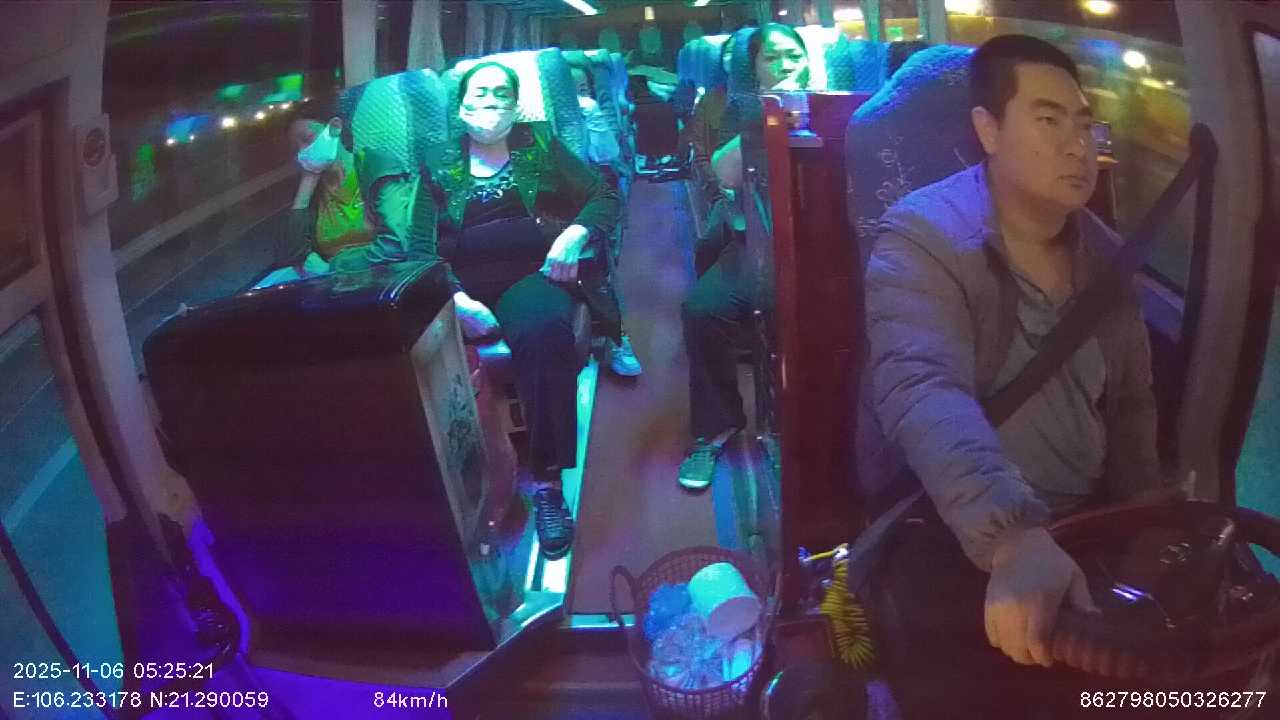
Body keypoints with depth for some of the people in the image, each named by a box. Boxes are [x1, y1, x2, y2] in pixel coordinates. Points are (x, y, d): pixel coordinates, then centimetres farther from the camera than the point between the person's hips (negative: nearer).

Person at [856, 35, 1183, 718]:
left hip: (1083, 523, 7)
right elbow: (925, 394, -33)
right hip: (952, 534, -6)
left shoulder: (1102, 252, 8)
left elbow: (1131, 400, 18)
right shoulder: (923, 239, -16)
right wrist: (1011, 537, -48)